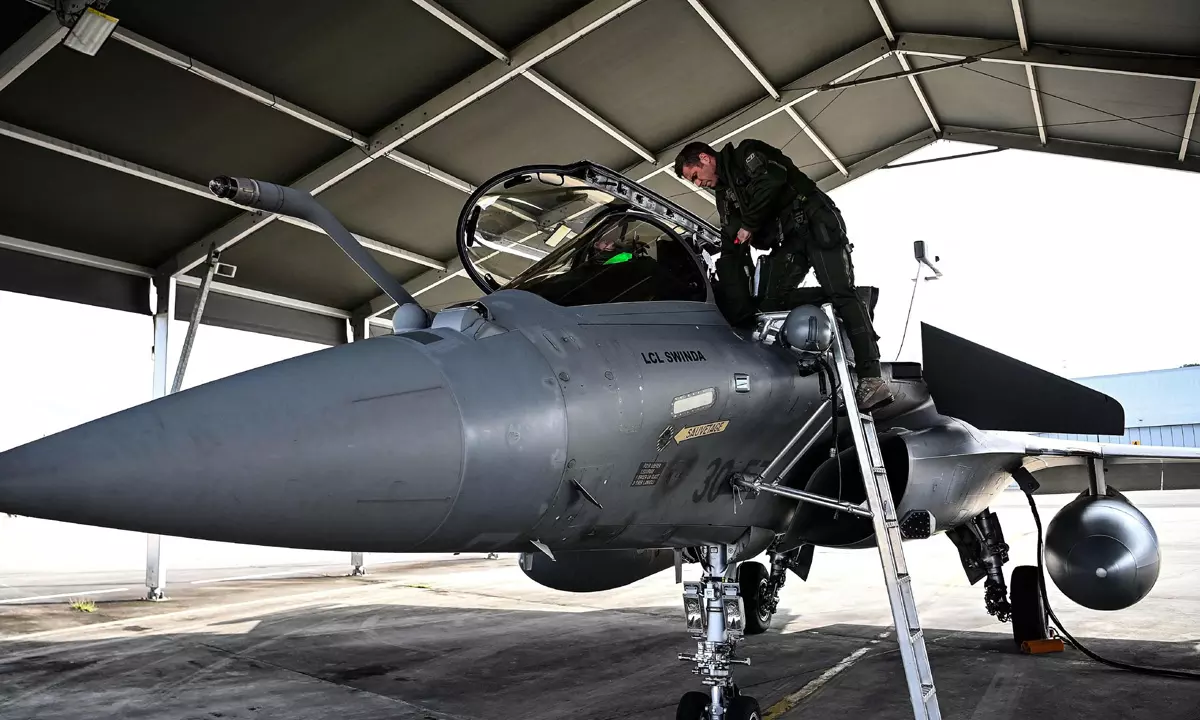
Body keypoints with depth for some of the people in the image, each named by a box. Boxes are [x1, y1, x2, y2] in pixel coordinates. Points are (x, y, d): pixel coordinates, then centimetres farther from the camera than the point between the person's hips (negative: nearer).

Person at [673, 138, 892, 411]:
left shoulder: (746, 153, -1)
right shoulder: (724, 197, 21)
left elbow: (772, 178, -22)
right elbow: (731, 248, 19)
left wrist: (748, 225, -14)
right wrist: (726, 280, 8)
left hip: (816, 224, -9)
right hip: (789, 242, 9)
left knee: (840, 293, -19)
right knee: (763, 302, -7)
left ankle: (871, 378, -27)